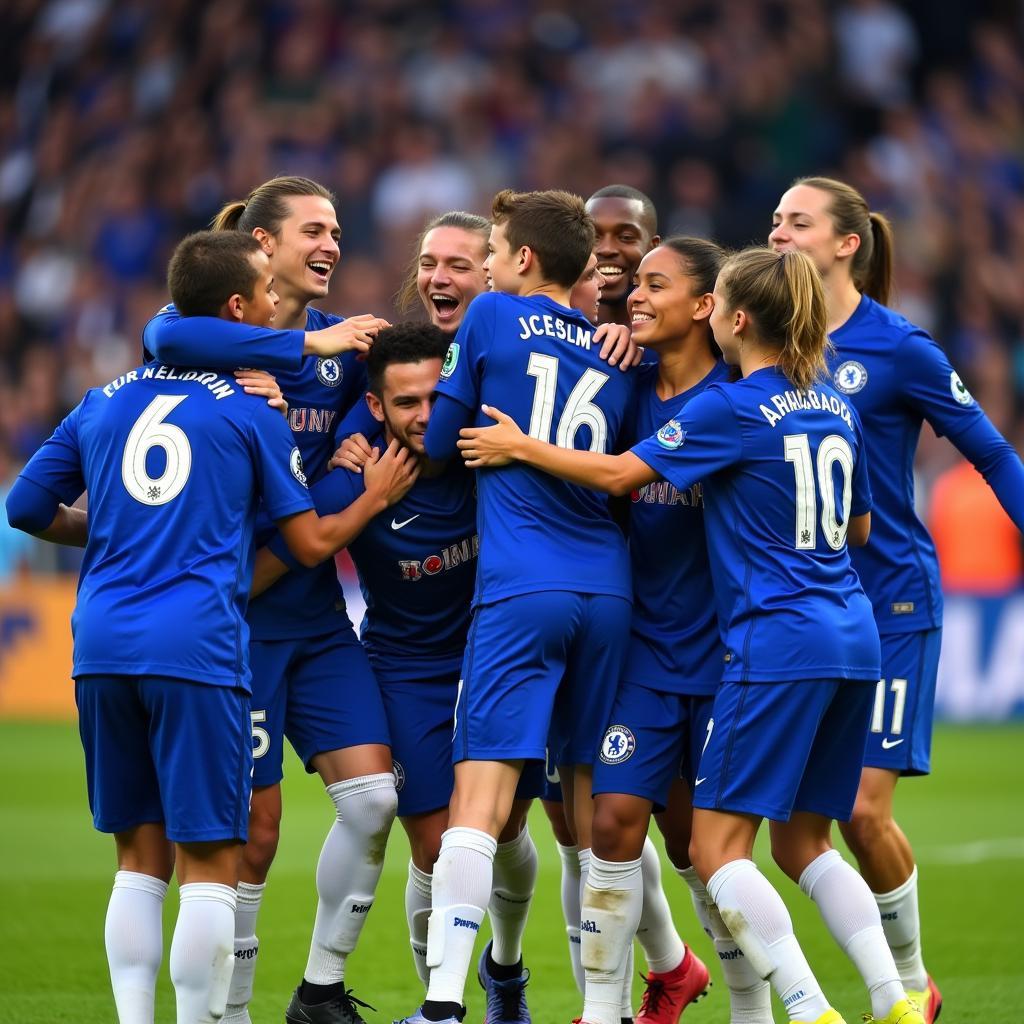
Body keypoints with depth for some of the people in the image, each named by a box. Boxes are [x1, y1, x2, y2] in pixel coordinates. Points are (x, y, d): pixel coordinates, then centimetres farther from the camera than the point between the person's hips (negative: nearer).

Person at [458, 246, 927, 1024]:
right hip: (853, 638, 8)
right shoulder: (836, 409, 12)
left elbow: (619, 473, -9)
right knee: (804, 843, 16)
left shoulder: (732, 410, -9)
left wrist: (520, 447, 1)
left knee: (717, 846, -3)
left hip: (777, 643, -8)